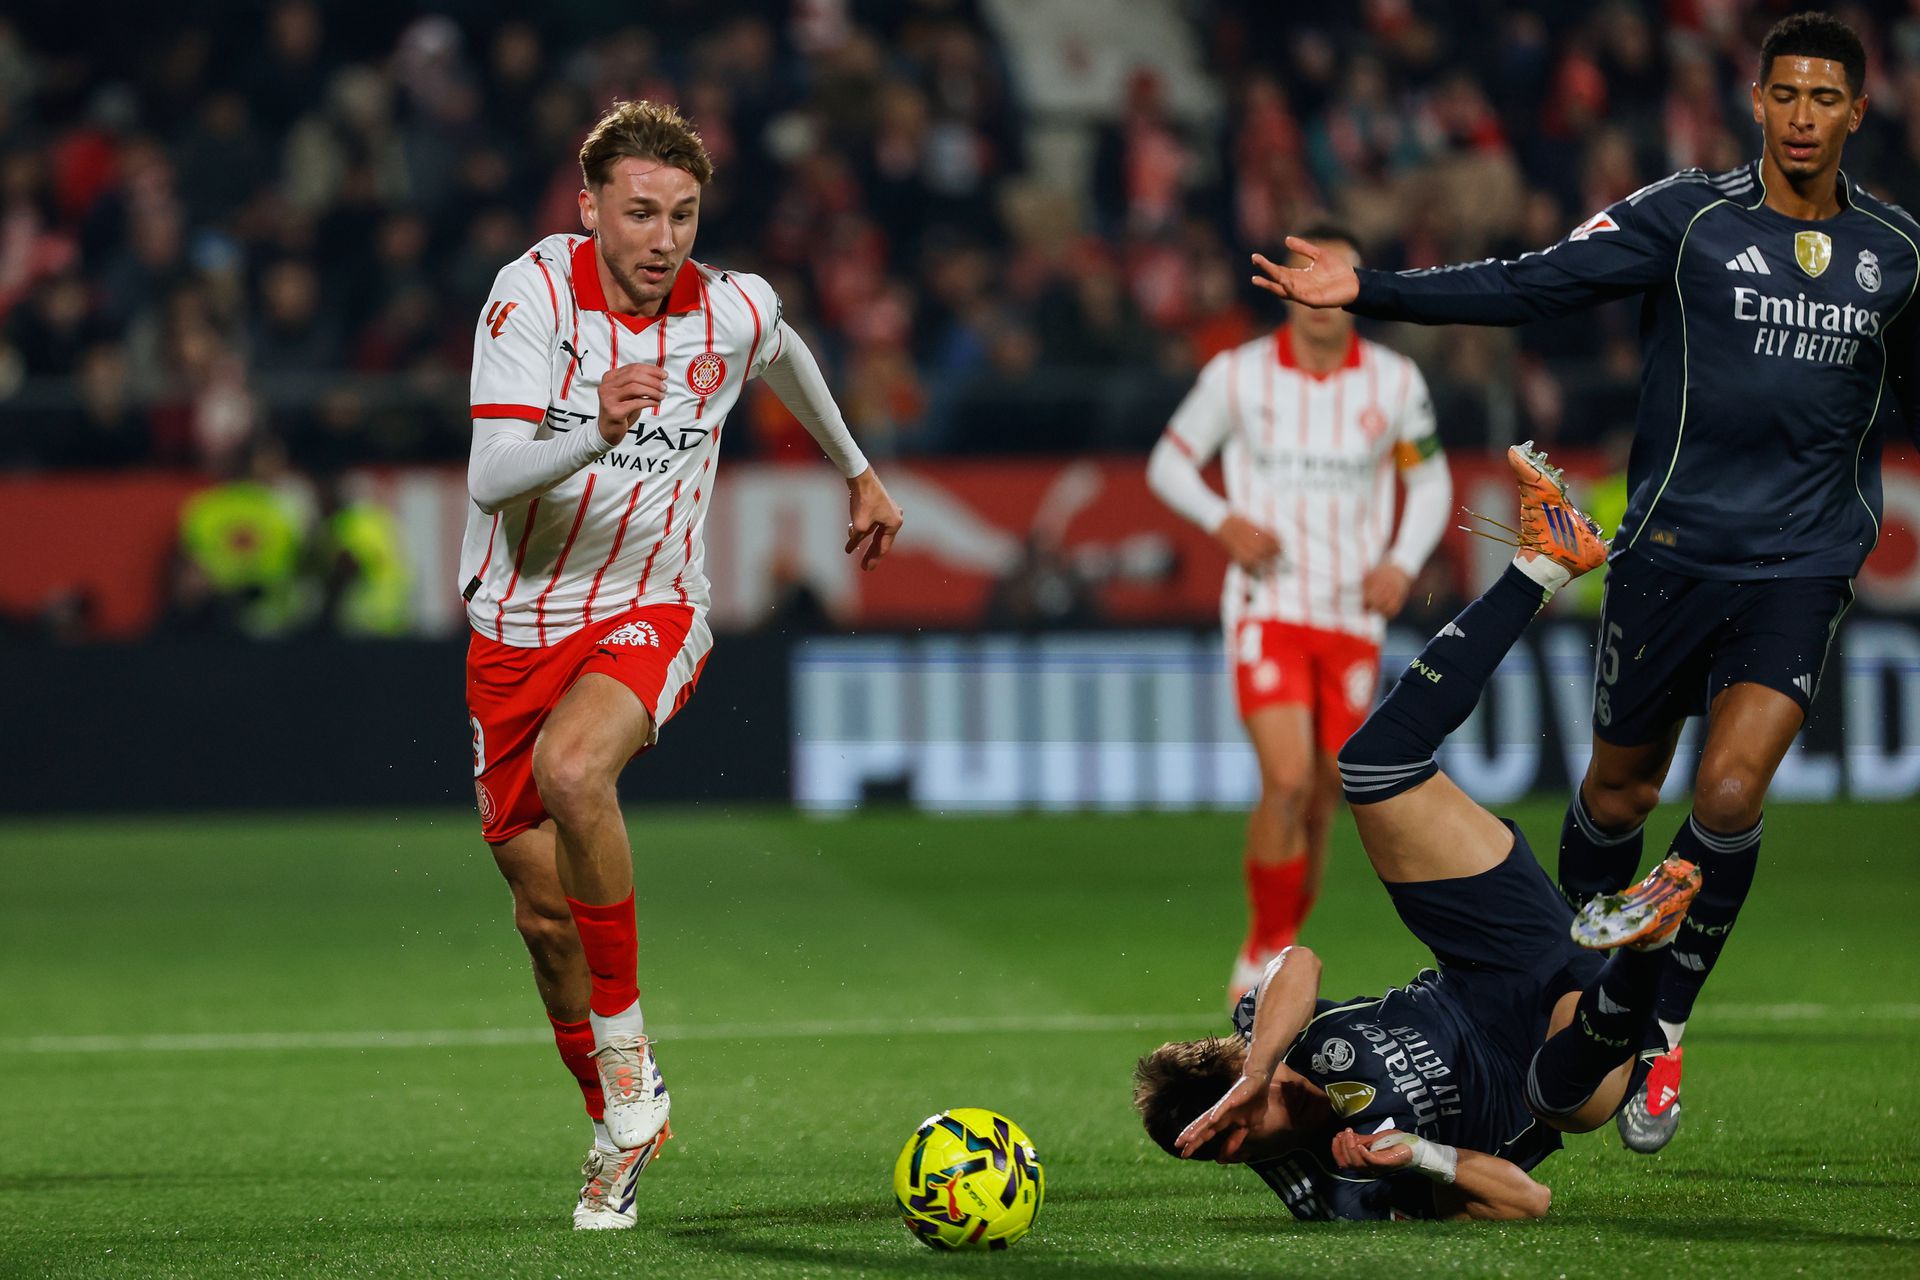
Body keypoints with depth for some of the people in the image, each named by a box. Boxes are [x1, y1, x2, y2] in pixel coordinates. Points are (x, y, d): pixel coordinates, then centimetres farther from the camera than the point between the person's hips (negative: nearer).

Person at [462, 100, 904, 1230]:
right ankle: (618, 1128, 29)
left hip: (650, 612, -1)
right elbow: (492, 480, -24)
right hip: (519, 620, 1)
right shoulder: (535, 290, -15)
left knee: (572, 770, -34)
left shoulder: (733, 311, -8)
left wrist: (858, 472, 33)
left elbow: (787, 358, 19)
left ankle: (628, 1059, -21)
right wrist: (596, 433, -42)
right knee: (546, 909, 6)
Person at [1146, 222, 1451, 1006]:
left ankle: (1278, 960, 23)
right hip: (1266, 609, -3)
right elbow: (1169, 464, 7)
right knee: (1287, 780, -19)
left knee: (1325, 796, 5)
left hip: (1354, 617, 3)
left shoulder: (1396, 382, 1)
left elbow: (1430, 482, 14)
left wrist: (1402, 564, -4)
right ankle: (1264, 951, -3)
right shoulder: (1237, 375, -3)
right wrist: (1224, 522, -12)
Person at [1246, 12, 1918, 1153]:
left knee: (1731, 798, -13)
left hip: (1805, 566, 1)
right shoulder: (1687, 218, -4)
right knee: (1619, 790, 9)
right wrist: (1371, 291, -17)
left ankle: (1666, 1028, 6)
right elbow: (1530, 288, -9)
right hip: (1673, 549, -1)